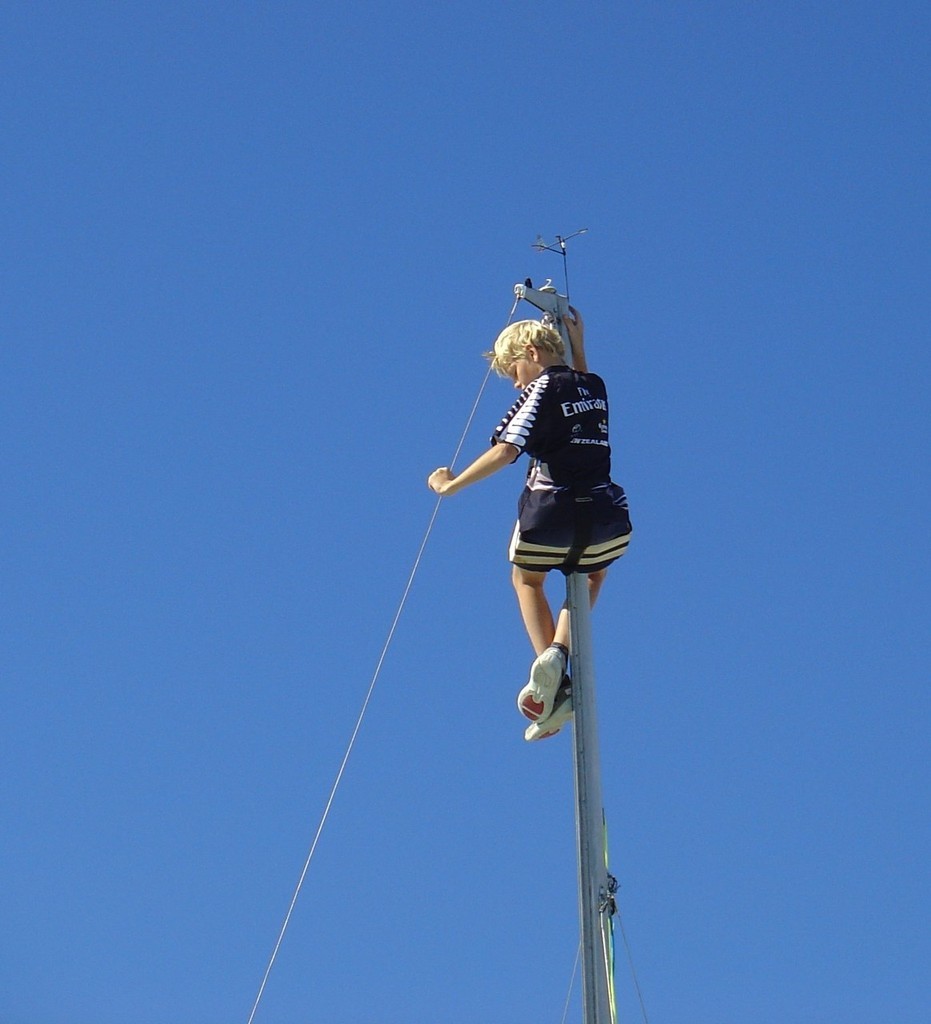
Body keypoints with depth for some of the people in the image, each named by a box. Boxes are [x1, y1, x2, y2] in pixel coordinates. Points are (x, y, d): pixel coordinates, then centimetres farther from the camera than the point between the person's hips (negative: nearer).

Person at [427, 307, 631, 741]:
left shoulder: (543, 389, -1)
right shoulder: (595, 387, 16)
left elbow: (506, 451, -14)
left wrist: (452, 484, -5)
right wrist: (576, 339, 39)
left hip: (551, 514, -4)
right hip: (607, 521, 5)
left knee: (527, 578, 28)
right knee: (593, 573, 38)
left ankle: (552, 675, 6)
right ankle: (558, 653, 12)